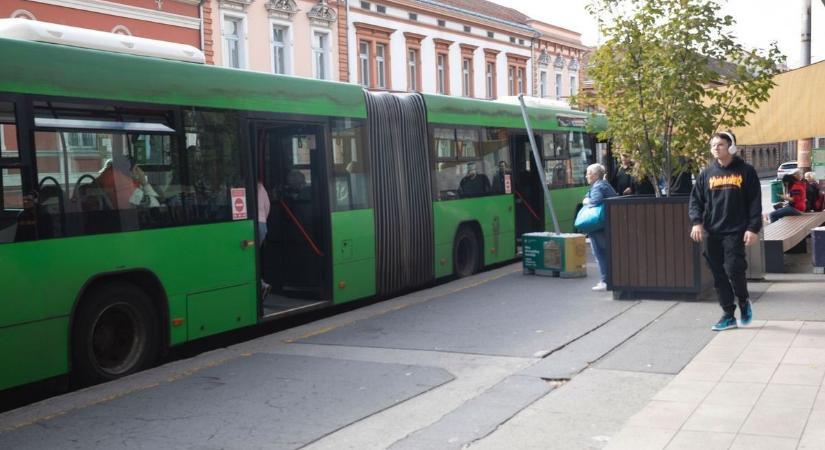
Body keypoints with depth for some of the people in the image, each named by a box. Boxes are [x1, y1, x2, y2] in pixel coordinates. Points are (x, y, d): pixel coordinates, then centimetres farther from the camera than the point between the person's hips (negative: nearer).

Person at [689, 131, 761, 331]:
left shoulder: (745, 171, 1)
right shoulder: (707, 173, 9)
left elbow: (755, 202, 0)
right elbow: (695, 199, 8)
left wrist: (753, 228, -8)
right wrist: (697, 222, -8)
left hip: (735, 231, -4)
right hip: (711, 232, 4)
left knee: (733, 269, -14)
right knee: (718, 275, 5)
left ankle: (744, 300, 16)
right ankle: (729, 315, 15)